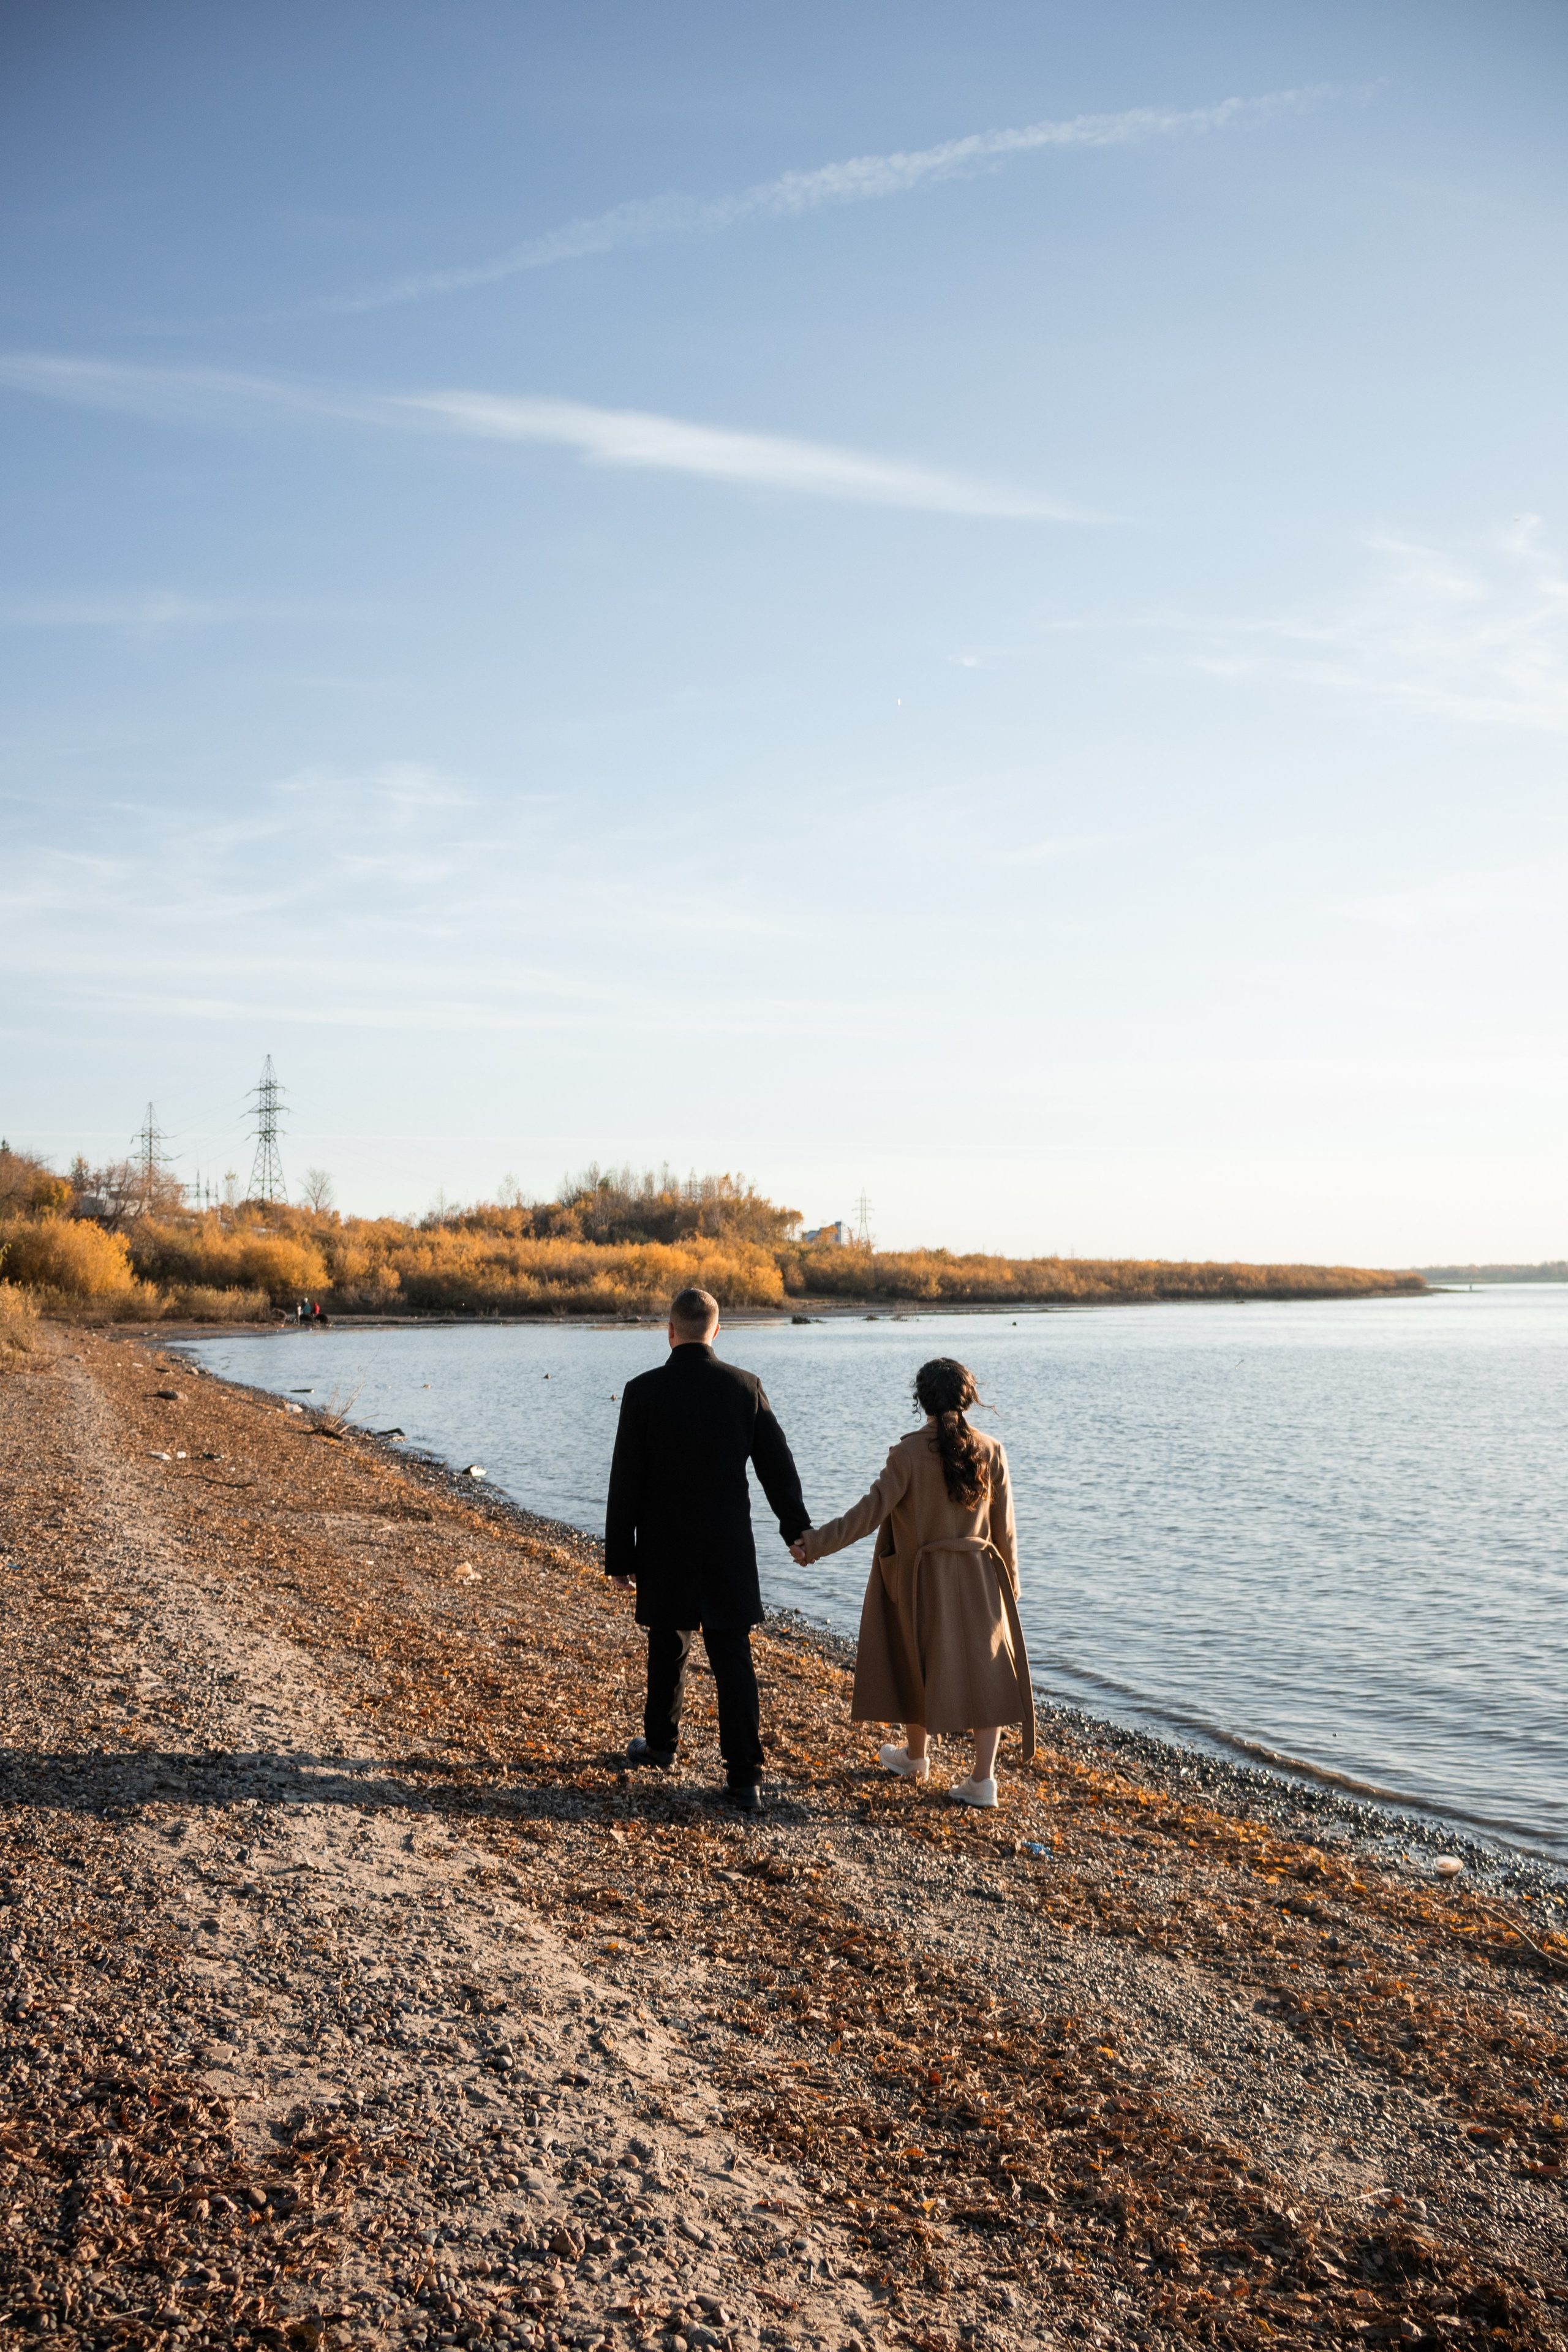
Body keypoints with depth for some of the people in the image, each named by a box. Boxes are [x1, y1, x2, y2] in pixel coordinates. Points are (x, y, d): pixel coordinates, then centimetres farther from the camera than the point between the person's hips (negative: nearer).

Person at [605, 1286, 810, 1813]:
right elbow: (778, 1467, 2)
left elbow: (625, 1483, -7)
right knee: (733, 1658, 4)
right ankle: (744, 1779, 2)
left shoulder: (643, 1391, -9)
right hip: (729, 1549, 0)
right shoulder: (745, 1387, -5)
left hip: (664, 1550, 0)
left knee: (668, 1648, 19)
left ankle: (661, 1744, 39)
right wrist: (798, 1530, 16)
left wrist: (619, 1557, 1)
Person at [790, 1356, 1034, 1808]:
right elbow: (1004, 1528, 0)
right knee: (985, 1669, 8)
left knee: (918, 1665, 17)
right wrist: (1011, 1584, 13)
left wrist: (815, 1543, -11)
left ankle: (916, 1757, 36)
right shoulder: (991, 1452, -5)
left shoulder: (910, 1453, -15)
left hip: (924, 1578, -2)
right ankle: (983, 1779, 7)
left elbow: (872, 1511, -17)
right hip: (980, 1579, 2)